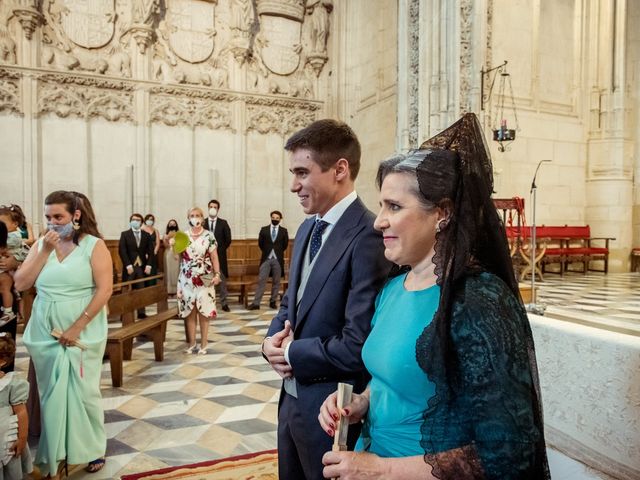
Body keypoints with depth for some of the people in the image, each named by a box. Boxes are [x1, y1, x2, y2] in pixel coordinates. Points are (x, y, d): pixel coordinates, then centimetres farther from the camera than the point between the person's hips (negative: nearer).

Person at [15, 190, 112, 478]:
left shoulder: (94, 245, -7)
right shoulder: (40, 244, 6)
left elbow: (104, 289, -14)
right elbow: (21, 284, 0)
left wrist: (76, 328, -17)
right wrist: (45, 251, -9)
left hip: (83, 333, -3)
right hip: (45, 334, 4)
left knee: (83, 393, 5)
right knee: (52, 395, 11)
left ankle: (94, 449, 25)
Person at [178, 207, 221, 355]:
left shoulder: (208, 236, 0)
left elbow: (214, 257, -2)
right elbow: (178, 257, 8)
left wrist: (217, 274, -12)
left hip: (204, 279, -2)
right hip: (187, 279, 2)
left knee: (204, 312, 1)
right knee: (189, 311, 6)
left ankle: (203, 344, 10)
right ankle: (191, 343, 18)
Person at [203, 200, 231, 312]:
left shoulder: (223, 223, 4)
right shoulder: (202, 222, 4)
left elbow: (228, 239, 5)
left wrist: (220, 249, 3)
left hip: (220, 255, 0)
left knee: (222, 280, 2)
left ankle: (224, 303, 7)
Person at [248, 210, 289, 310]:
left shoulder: (283, 231, 5)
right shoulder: (264, 230, 6)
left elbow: (285, 244, 8)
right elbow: (260, 243, 9)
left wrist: (278, 252, 10)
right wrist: (267, 251, 10)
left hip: (278, 259, 0)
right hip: (266, 259, 0)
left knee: (276, 282, 5)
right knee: (261, 281, -4)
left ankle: (272, 302, 15)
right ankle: (256, 303, -3)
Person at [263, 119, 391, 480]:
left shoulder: (369, 237, -25)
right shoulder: (308, 228, 5)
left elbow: (357, 347, -28)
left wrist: (292, 353, -13)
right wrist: (274, 338, -5)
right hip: (292, 397, 8)